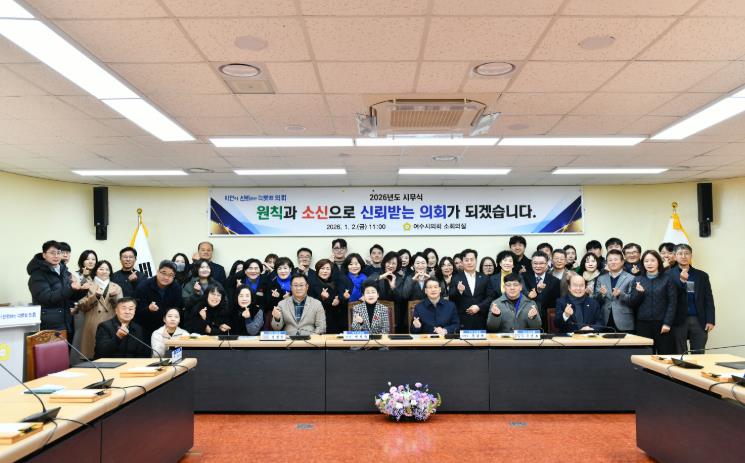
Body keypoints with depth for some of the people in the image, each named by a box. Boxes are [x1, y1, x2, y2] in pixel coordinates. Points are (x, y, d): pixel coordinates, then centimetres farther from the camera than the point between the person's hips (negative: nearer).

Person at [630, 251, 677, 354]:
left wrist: (668, 323, -10)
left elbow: (673, 302, -1)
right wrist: (639, 292, -11)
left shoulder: (667, 278, 3)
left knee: (665, 354, -2)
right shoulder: (638, 280, 10)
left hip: (662, 324, -2)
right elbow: (633, 303, 9)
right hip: (643, 323, 2)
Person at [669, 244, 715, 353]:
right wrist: (681, 280, -19)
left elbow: (708, 300, 7)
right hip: (679, 320, -2)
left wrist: (710, 321, -1)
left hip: (699, 320, 2)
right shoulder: (669, 274, 1)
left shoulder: (702, 275, 11)